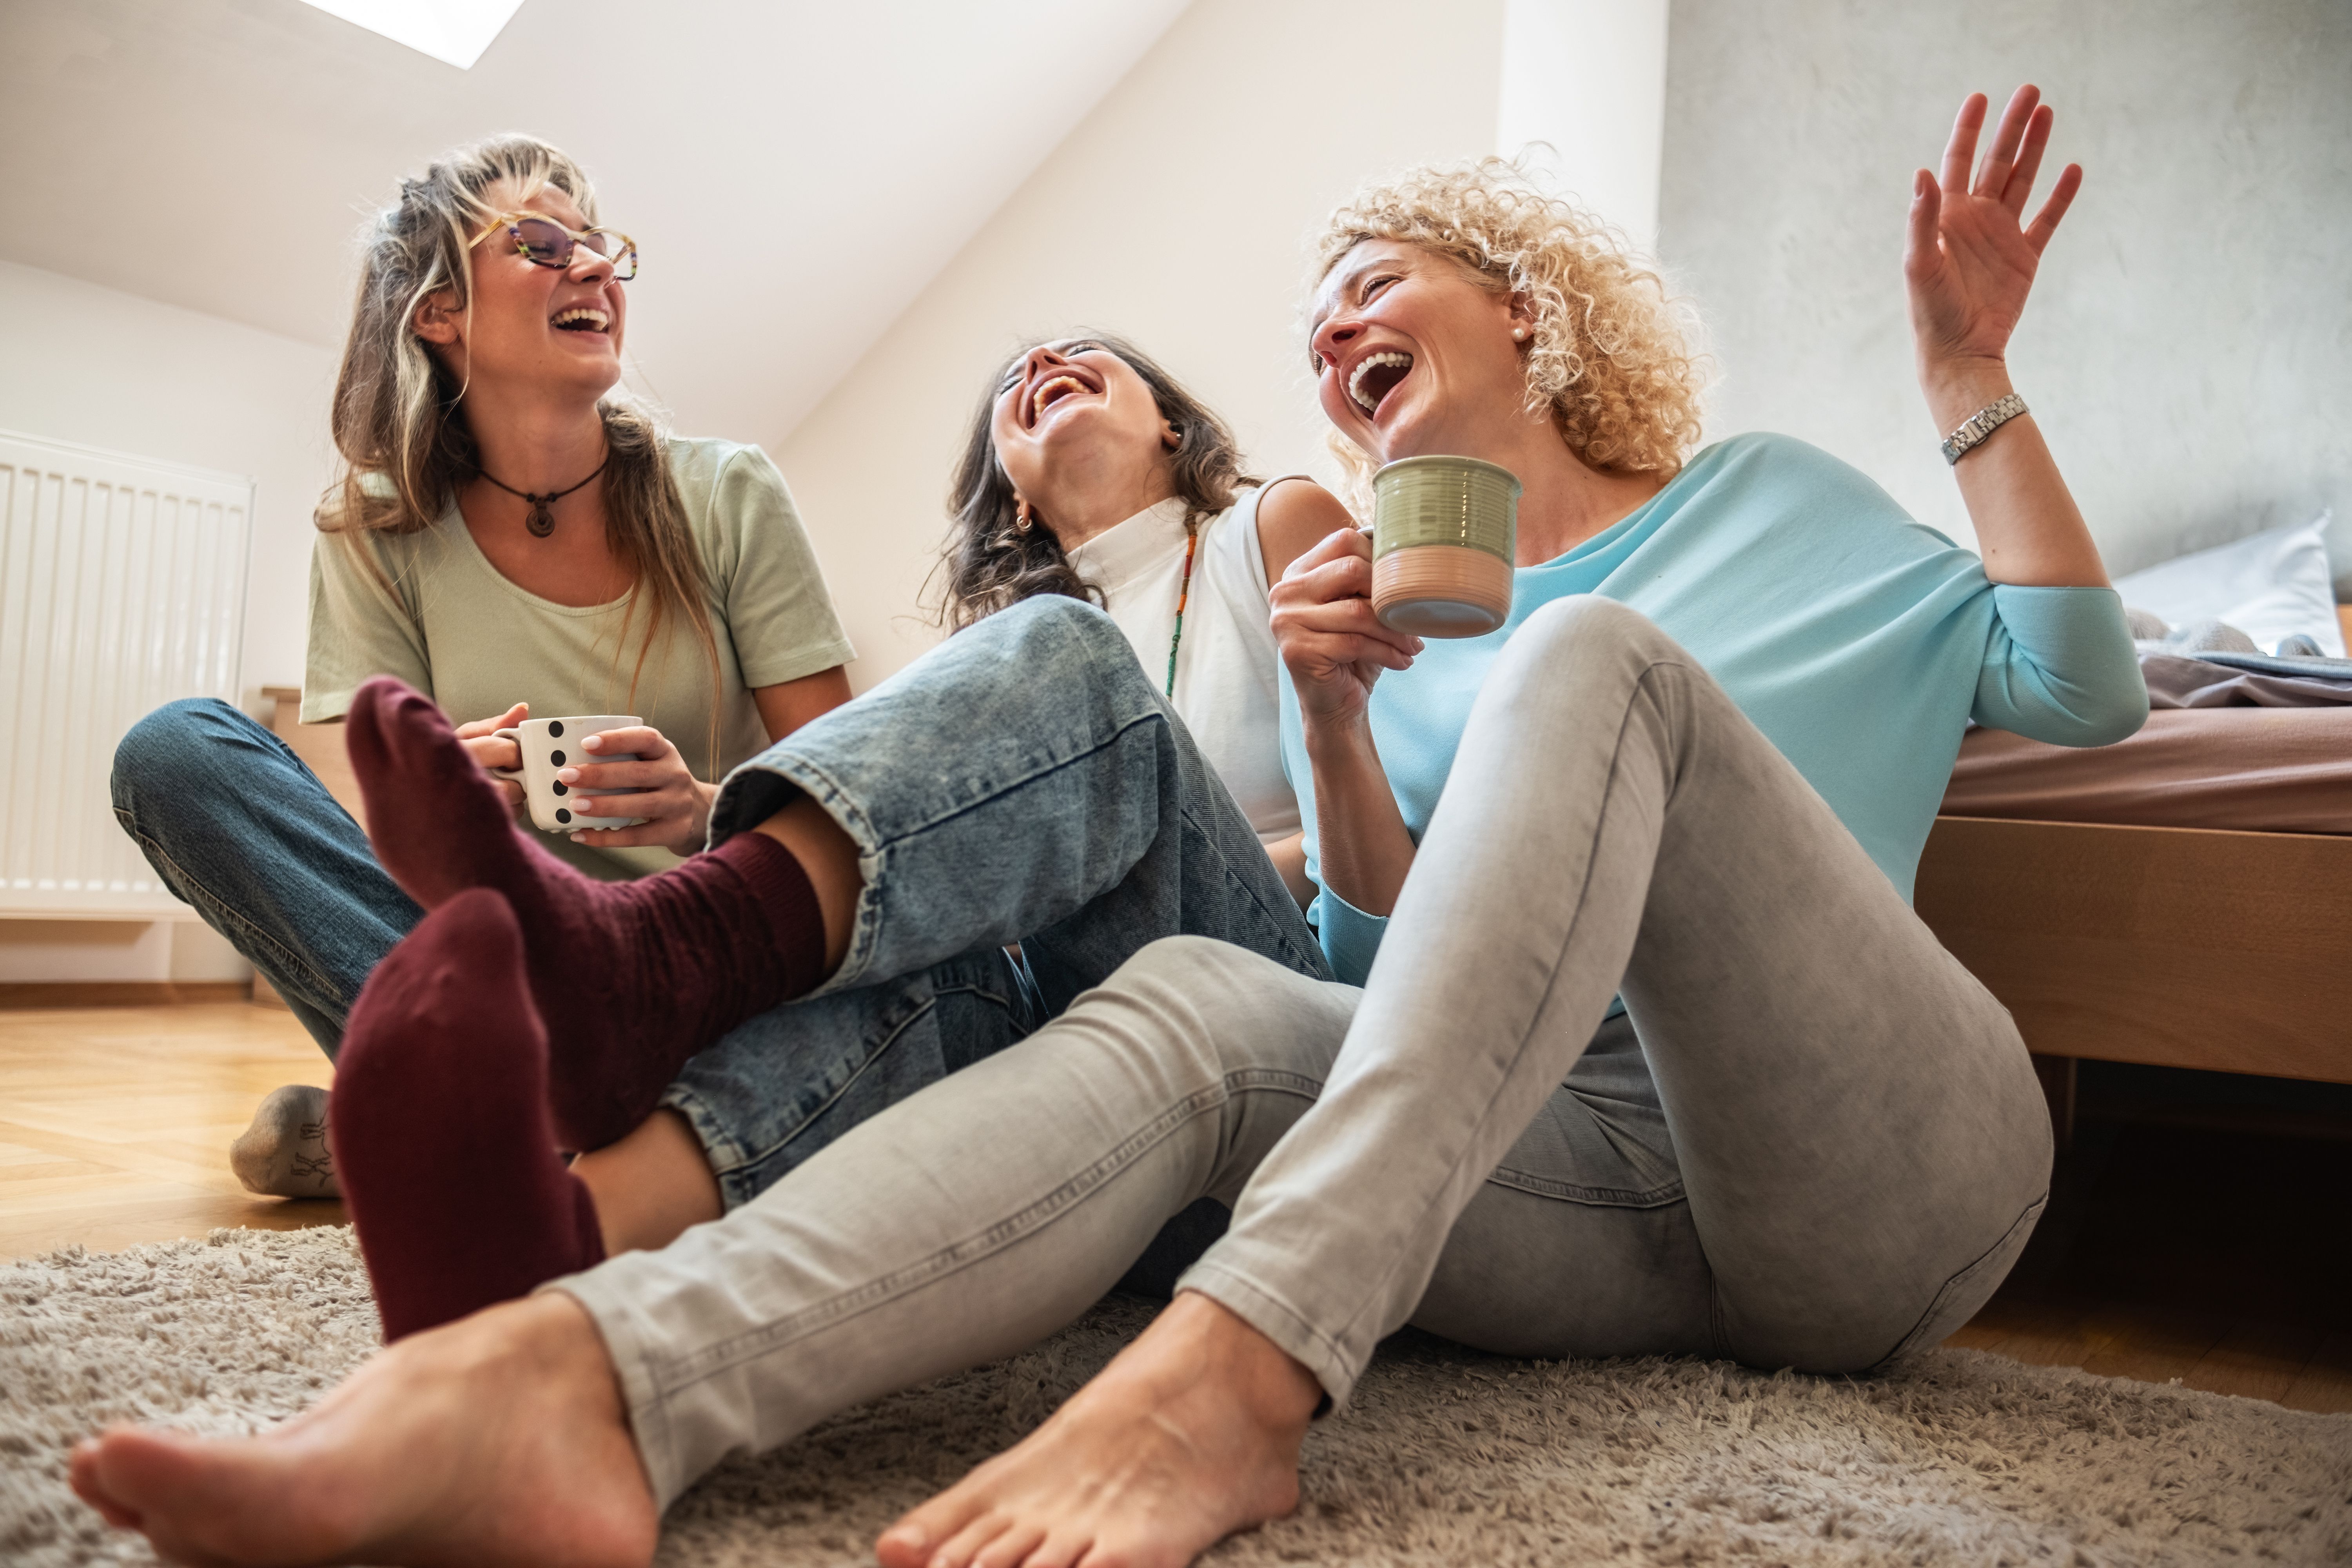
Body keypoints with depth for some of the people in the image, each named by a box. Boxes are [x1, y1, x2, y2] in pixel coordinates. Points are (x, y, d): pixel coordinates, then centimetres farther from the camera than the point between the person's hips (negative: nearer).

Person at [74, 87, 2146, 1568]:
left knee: (1590, 666, -26)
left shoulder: (1768, 493, 19)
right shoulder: (1403, 605, 21)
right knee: (1195, 1002, -27)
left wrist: (1969, 380, 5)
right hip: (1605, 1185, 1)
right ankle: (583, 1376, -50)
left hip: (1878, 1164, -1)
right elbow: (1397, 954, 11)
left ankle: (1242, 1360, -45)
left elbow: (2084, 689, 14)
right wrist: (1332, 722, -5)